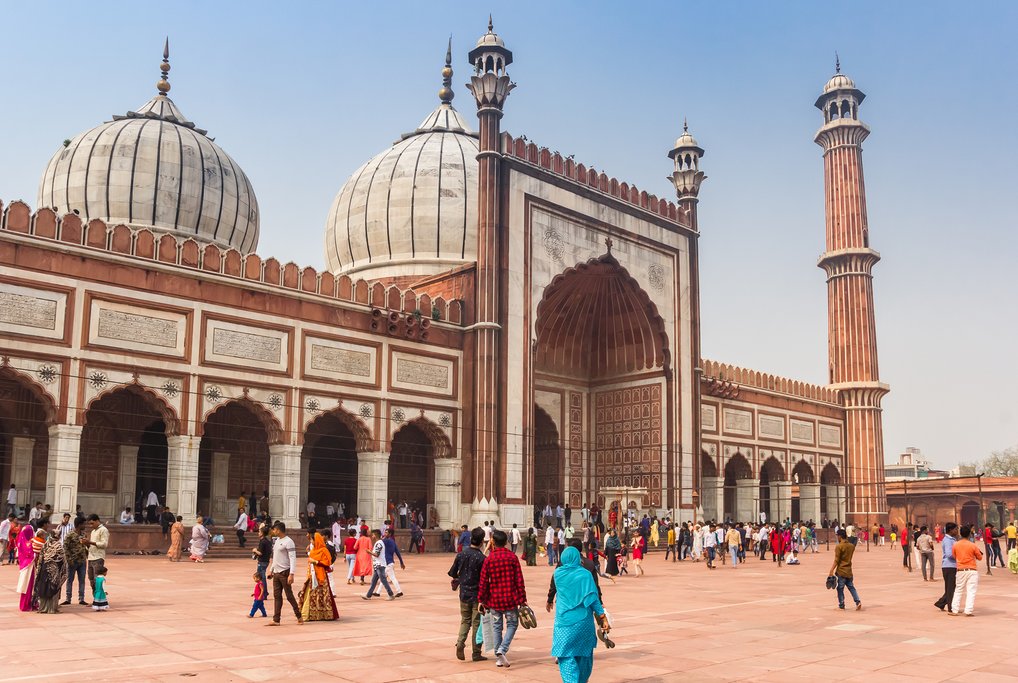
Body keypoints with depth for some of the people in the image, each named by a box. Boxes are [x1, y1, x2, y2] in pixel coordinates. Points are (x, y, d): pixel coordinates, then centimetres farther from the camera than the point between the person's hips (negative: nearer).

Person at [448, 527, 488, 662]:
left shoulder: (461, 554, -3)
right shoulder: (481, 558, -16)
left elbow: (452, 573, 4)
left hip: (464, 593, 4)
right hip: (477, 594, -4)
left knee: (465, 620, 18)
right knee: (477, 623, 5)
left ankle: (460, 642, -6)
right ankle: (476, 653, 9)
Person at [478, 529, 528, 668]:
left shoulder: (488, 559, -5)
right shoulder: (512, 558, -5)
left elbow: (483, 581, -4)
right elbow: (519, 580, -5)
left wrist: (481, 600, 5)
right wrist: (522, 599, 1)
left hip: (494, 599, 1)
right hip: (510, 599, -1)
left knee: (497, 627, 13)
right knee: (512, 624, 11)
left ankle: (498, 657, 16)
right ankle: (502, 650, -9)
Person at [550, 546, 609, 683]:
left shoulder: (558, 573, -1)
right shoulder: (585, 574, -7)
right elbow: (592, 598, -10)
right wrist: (602, 617, -8)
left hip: (564, 621, 0)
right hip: (583, 620, 1)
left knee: (566, 656, 0)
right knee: (584, 652, 20)